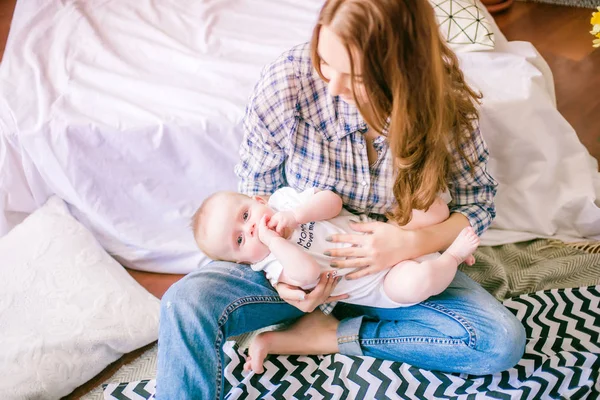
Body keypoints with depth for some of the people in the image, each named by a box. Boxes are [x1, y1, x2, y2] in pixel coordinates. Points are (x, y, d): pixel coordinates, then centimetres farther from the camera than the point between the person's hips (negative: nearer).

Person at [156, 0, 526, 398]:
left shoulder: (444, 97, -19)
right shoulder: (286, 82, -22)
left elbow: (480, 202, -5)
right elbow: (256, 195, -7)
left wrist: (414, 242, -25)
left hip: (399, 264, 2)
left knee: (504, 340, -19)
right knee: (186, 304, -29)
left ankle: (328, 335, -9)